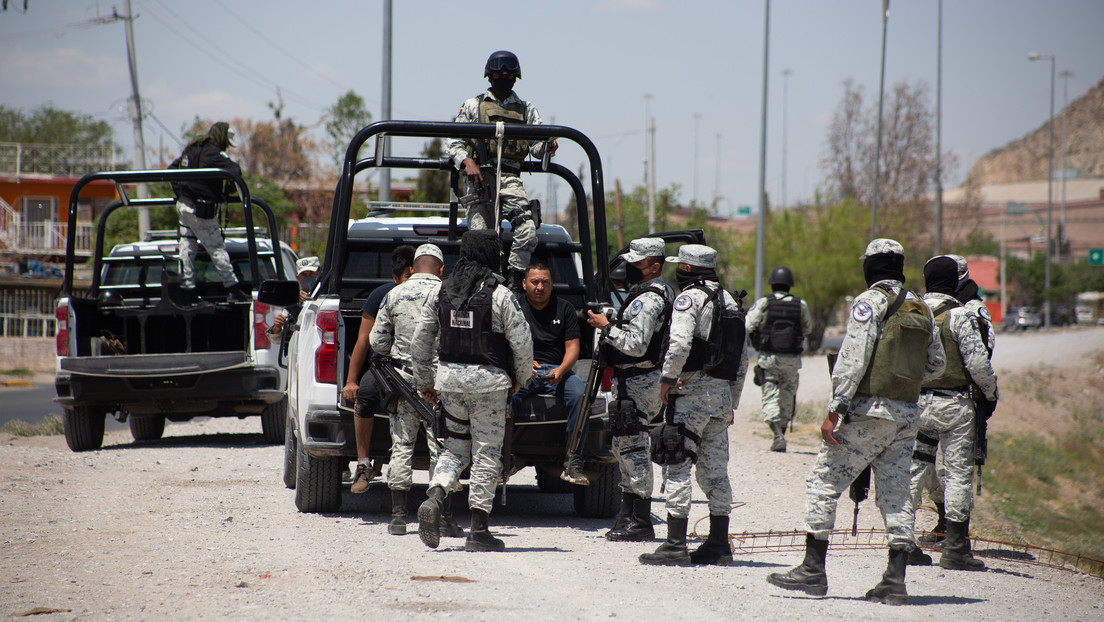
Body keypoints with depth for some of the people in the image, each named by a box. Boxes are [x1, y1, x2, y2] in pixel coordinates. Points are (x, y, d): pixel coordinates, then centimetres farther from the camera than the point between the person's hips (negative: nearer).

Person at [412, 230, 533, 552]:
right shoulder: (500, 296, -10)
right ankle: (478, 531, 2)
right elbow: (522, 344, -10)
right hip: (489, 380, -4)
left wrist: (425, 381, 22)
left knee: (456, 447, 18)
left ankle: (434, 499, -8)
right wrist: (519, 378, 9)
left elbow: (420, 341, 10)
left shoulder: (439, 293, 5)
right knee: (487, 453, 3)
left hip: (449, 379, 4)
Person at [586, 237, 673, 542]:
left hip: (637, 384, -11)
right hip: (642, 380, 11)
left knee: (633, 449, -8)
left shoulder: (647, 299, -18)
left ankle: (641, 522, -7)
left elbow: (636, 345, -26)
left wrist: (607, 327, -15)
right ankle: (629, 514, 21)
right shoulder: (664, 293, 16)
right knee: (624, 448, 16)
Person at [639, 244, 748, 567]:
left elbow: (680, 344, -25)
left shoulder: (689, 298, -10)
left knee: (678, 467, -6)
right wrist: (732, 400, 21)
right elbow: (743, 355, 17)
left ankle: (676, 546, -10)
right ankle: (719, 545, 14)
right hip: (722, 392, 8)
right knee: (715, 470, 12)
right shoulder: (728, 300, 15)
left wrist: (667, 378, -11)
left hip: (693, 392, -8)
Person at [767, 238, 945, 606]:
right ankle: (895, 580, 2)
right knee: (895, 493, 8)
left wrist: (834, 411, -16)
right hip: (907, 414, 7)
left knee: (823, 483, -1)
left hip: (870, 410, -7)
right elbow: (935, 364, 20)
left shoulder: (871, 301, -8)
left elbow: (852, 359, -15)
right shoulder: (921, 309, 12)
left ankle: (813, 570, -3)